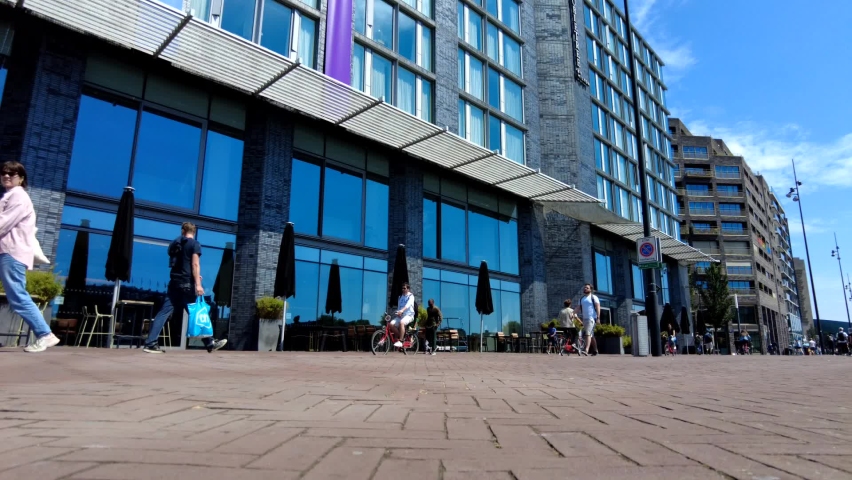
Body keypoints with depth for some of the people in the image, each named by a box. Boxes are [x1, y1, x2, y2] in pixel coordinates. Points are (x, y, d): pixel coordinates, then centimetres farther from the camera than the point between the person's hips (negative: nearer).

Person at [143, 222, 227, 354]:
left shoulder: (174, 243, 17)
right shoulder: (195, 244, -3)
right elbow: (195, 264, -14)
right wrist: (198, 284, -19)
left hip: (174, 283, 6)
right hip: (187, 284, -5)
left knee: (164, 313, 2)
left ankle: (150, 343, -3)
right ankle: (210, 343, 5)